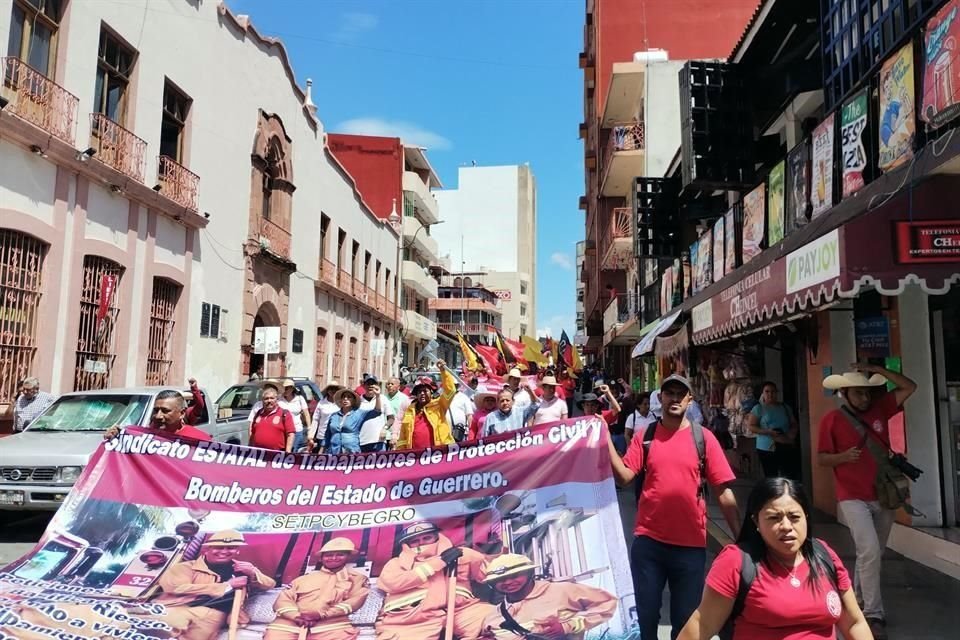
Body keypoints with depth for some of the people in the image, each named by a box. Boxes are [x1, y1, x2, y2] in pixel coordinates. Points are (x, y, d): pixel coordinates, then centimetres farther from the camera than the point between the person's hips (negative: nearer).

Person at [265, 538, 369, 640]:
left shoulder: (357, 578, 21)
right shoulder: (303, 578, 26)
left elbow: (355, 601, 5)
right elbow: (283, 600, 16)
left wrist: (321, 614, -7)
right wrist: (297, 616, -7)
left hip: (331, 624, -1)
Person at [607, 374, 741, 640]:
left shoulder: (703, 437, -2)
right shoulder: (645, 436, 0)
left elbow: (723, 491, -2)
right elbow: (623, 477, -9)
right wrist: (607, 440, -17)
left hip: (691, 543, 0)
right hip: (648, 540, 0)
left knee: (686, 618, 13)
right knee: (645, 615, 11)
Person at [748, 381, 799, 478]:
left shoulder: (784, 407, 12)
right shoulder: (758, 408, 0)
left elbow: (794, 424, 18)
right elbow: (751, 426, -5)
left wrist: (792, 434, -3)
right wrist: (767, 432, -17)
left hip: (785, 447, 3)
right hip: (766, 448, -3)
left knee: (787, 476, -3)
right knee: (771, 477, 0)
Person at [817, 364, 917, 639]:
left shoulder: (879, 409, 3)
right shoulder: (832, 420, -9)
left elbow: (910, 387, 0)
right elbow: (821, 458, -6)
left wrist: (877, 370, -8)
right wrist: (844, 456, -25)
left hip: (884, 495, 5)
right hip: (853, 498, -5)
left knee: (874, 554, 17)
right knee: (869, 552, -17)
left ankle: (858, 599, 36)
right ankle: (873, 614, -8)